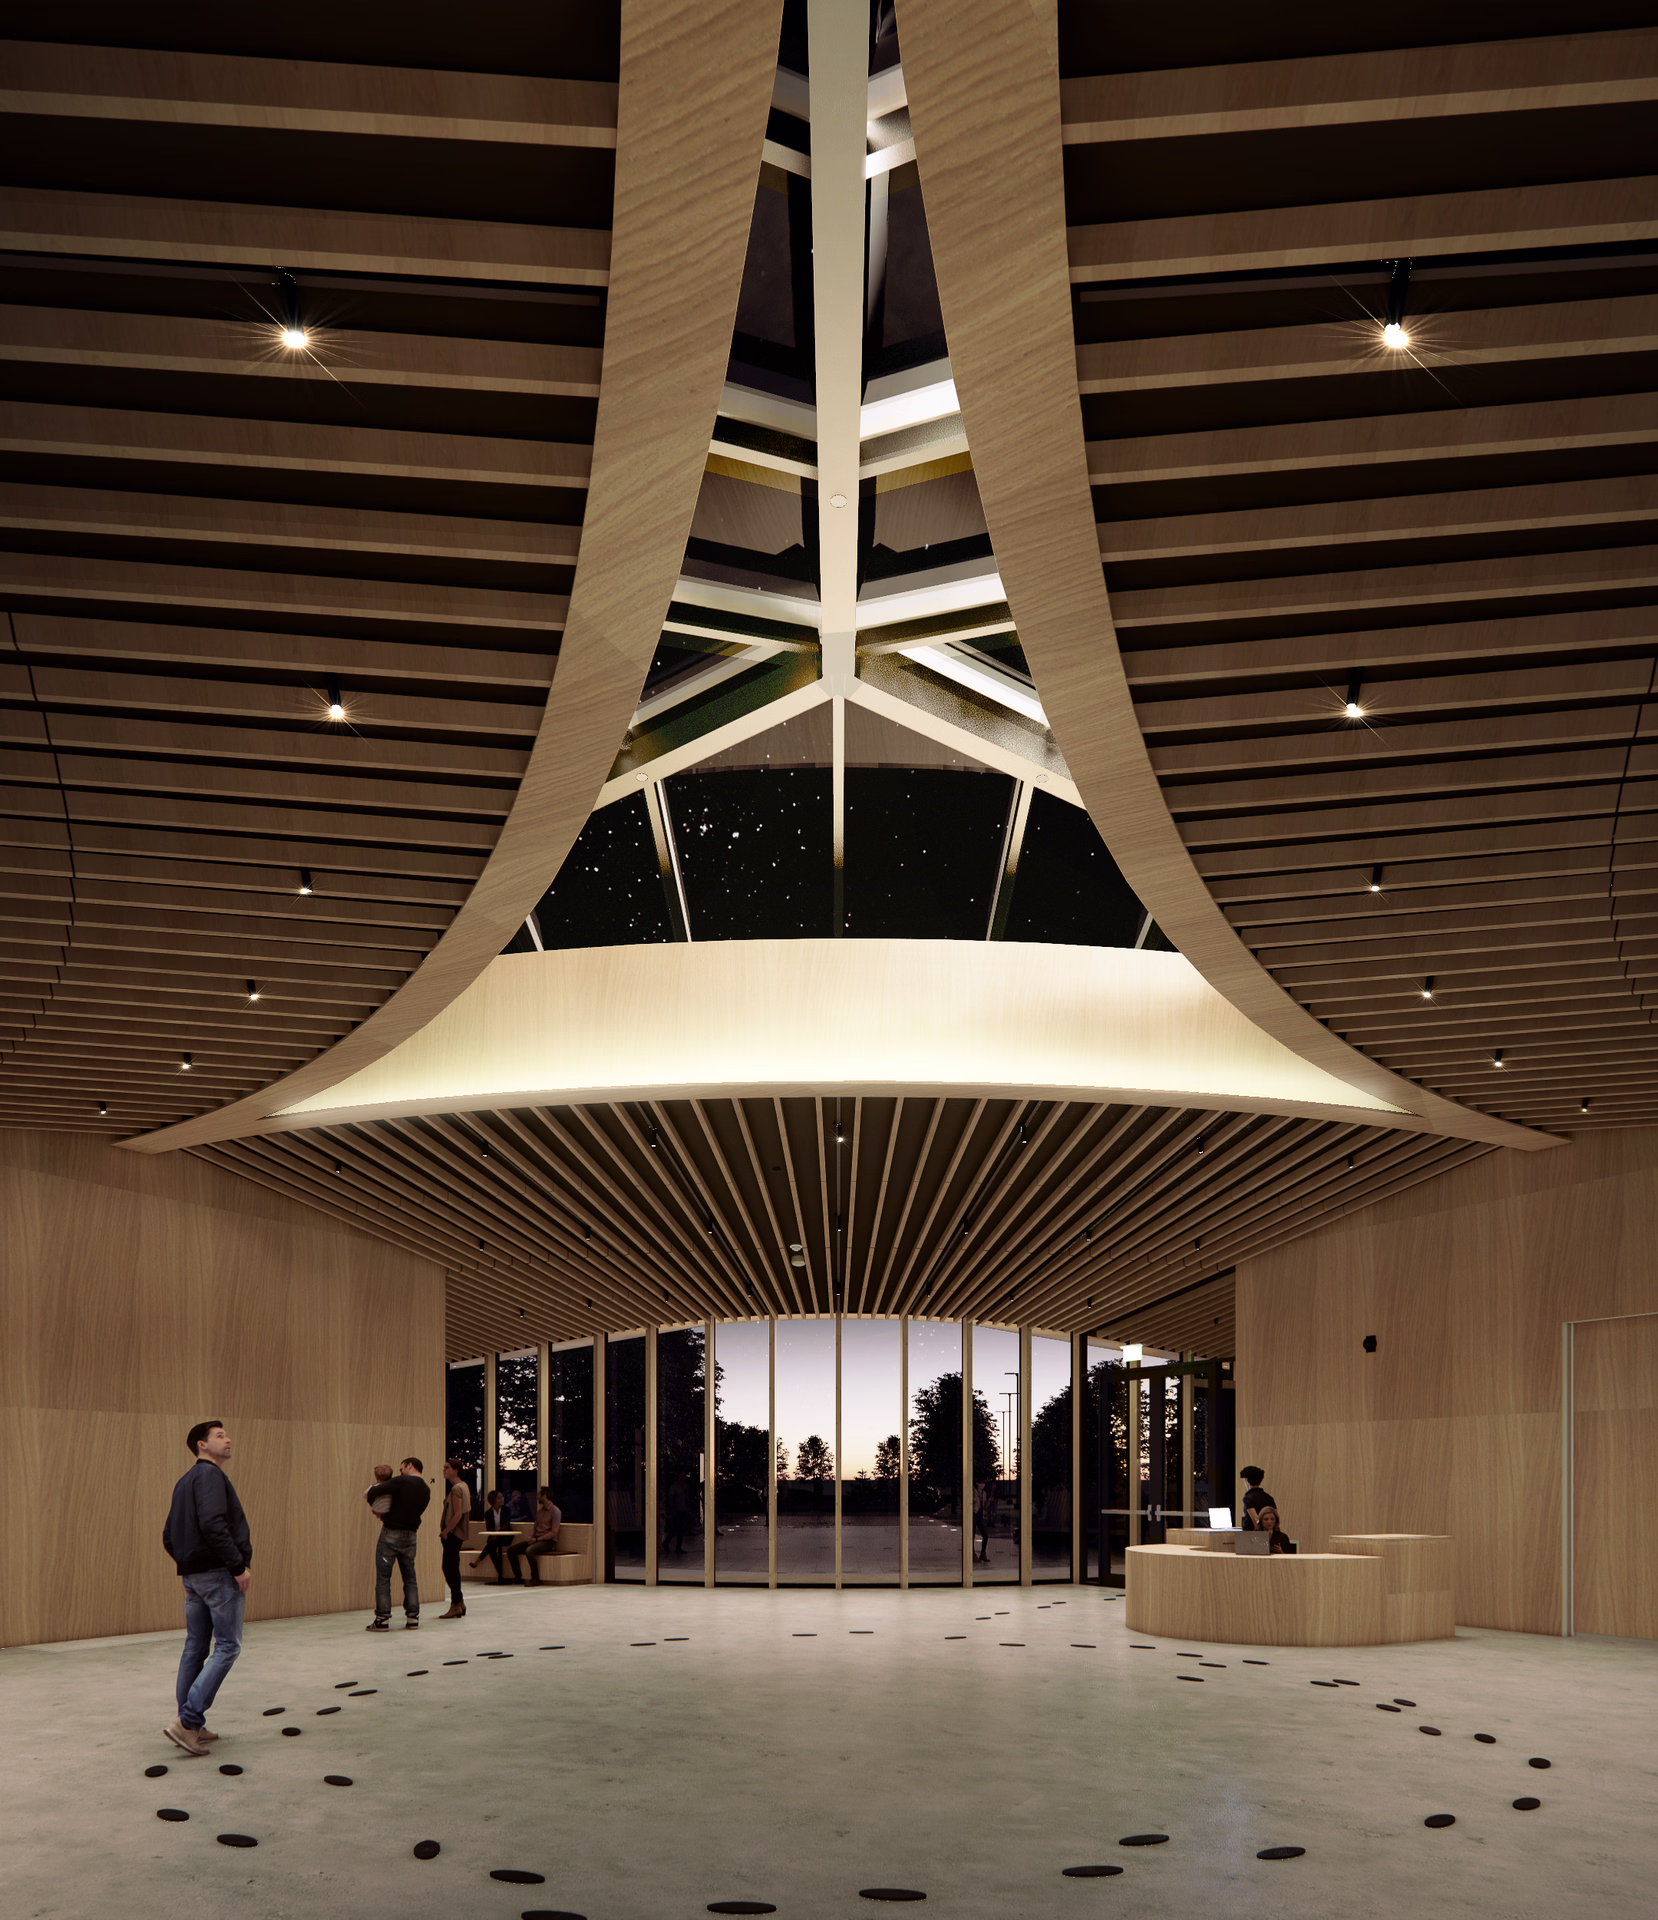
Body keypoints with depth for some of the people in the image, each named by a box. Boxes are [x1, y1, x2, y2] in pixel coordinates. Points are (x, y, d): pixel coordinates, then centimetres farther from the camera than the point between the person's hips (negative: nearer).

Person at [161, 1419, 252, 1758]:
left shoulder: (185, 1482, 18)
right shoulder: (210, 1475, -11)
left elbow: (169, 1536, 20)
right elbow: (212, 1524, -24)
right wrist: (239, 1565, -20)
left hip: (192, 1576, 9)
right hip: (218, 1574, -9)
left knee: (195, 1648, 12)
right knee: (227, 1646, -7)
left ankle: (190, 1727, 14)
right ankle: (188, 1720, -16)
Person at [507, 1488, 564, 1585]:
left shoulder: (555, 1511, -6)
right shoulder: (540, 1511, 19)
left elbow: (553, 1533, -14)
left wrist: (537, 1539, -18)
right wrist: (531, 1537, 1)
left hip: (548, 1541, -8)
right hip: (536, 1540, 8)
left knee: (529, 1550, -37)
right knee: (511, 1550, -6)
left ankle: (535, 1578, -28)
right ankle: (518, 1577, -5)